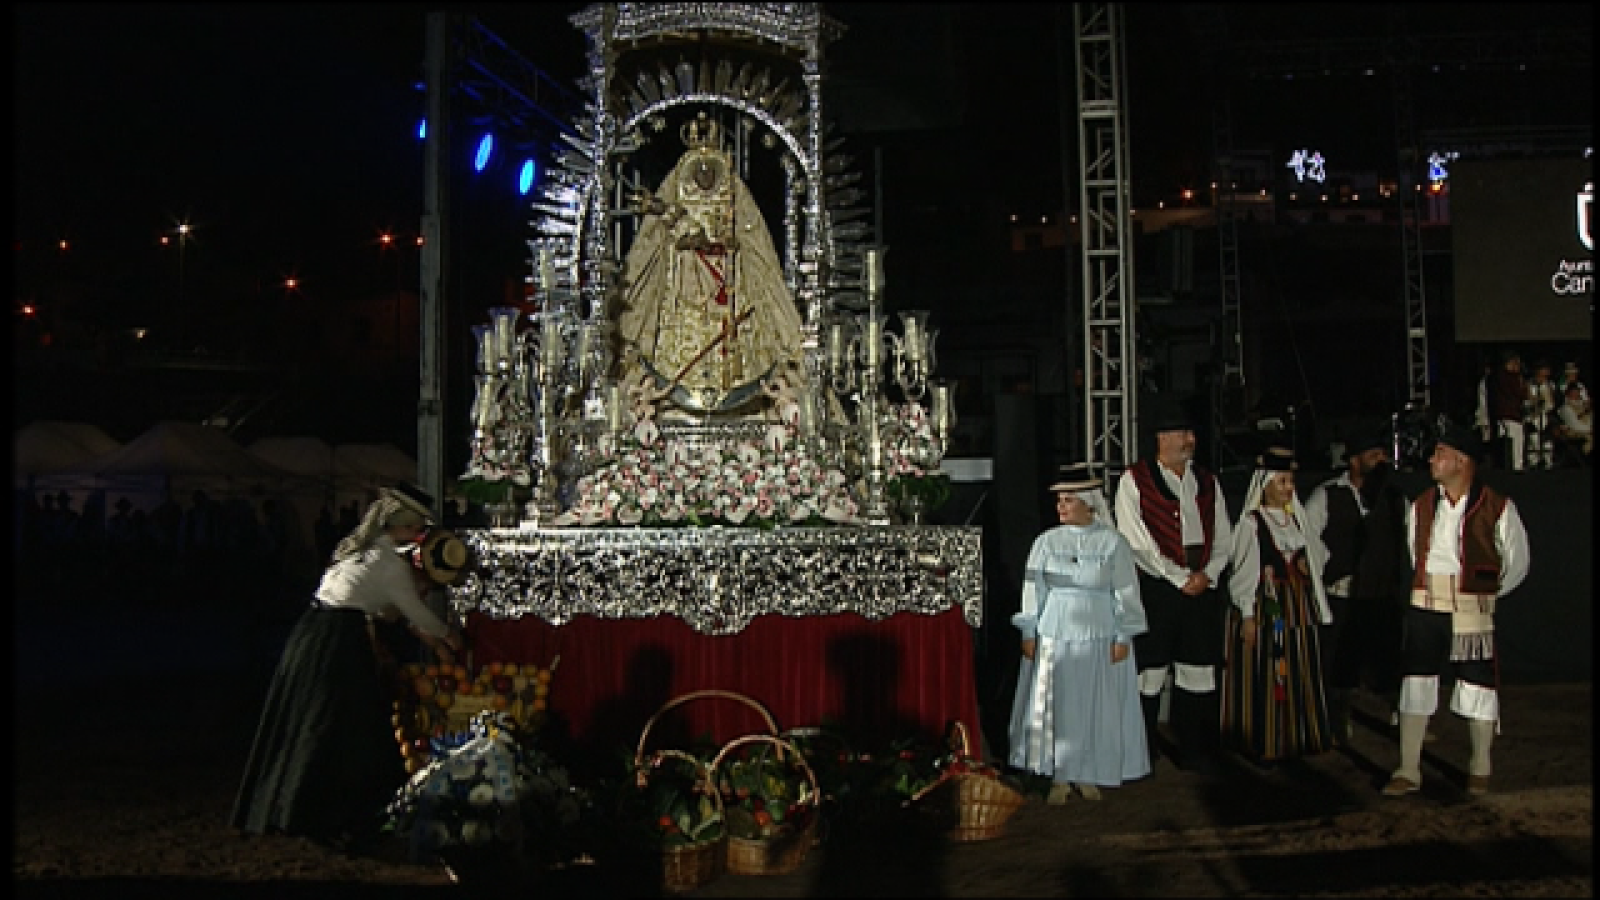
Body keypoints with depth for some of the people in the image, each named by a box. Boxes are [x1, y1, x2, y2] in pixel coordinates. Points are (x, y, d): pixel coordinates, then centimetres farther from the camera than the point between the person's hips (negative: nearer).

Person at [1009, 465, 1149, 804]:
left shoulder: (1113, 542, -3)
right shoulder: (1047, 541, 2)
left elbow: (1126, 593, -1)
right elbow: (1033, 589, 5)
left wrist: (1123, 637, -5)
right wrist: (1029, 633, 2)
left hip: (1099, 637, -1)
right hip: (1054, 637, 1)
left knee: (1096, 707, 6)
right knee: (1055, 705, 4)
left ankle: (1088, 775, 21)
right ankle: (1060, 778, 15)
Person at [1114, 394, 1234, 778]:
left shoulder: (1207, 482, 13)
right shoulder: (1134, 480, -4)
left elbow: (1224, 538, 13)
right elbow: (1137, 543, -9)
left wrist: (1207, 574, -4)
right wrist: (1180, 577, -11)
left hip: (1203, 586, 5)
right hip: (1155, 588, -4)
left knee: (1198, 671, 8)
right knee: (1149, 671, -1)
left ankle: (1195, 751, 20)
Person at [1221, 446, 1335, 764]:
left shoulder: (1297, 518, 10)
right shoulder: (1251, 522, -8)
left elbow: (1310, 564, 16)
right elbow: (1244, 572, -10)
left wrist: (1314, 610, 10)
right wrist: (1247, 615, -14)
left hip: (1298, 608, 6)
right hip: (1264, 608, -6)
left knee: (1298, 673, 10)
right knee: (1264, 675, -3)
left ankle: (1296, 736, 22)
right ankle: (1264, 742, 6)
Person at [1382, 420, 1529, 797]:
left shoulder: (1497, 507, -4)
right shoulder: (1422, 505, 8)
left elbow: (1518, 561, 6)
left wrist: (1486, 594, 10)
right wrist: (1430, 590, 14)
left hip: (1472, 611, -3)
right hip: (1424, 608, 3)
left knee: (1477, 686, 5)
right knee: (1415, 682, 1)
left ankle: (1479, 770, 24)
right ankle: (1408, 772, 7)